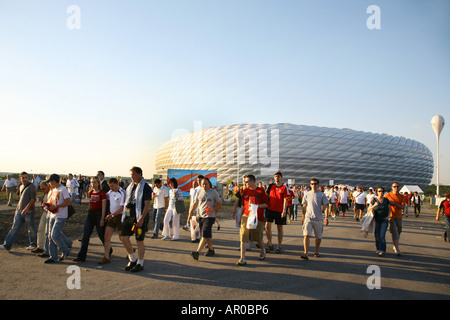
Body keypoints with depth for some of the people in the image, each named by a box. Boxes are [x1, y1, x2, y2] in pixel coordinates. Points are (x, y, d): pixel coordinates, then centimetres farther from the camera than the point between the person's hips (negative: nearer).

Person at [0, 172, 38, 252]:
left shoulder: (32, 186, -8)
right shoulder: (21, 187, 16)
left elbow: (33, 199, -17)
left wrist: (26, 208, -24)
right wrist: (17, 208, 22)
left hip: (28, 212, -7)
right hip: (19, 211, 7)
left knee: (31, 229, 3)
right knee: (15, 228, 5)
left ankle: (33, 244, 18)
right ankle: (7, 245, 6)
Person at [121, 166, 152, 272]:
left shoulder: (145, 187, -10)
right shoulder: (130, 186, 13)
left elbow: (147, 205, -15)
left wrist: (141, 219, -22)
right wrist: (124, 216, 16)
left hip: (139, 217, -7)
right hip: (129, 216, 7)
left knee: (139, 241, 1)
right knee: (124, 237, 6)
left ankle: (140, 264, 16)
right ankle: (132, 259, 24)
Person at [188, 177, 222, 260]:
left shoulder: (214, 193, -3)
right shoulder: (199, 192, 8)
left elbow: (220, 204, 3)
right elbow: (195, 204, 15)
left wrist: (213, 208, -16)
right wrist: (190, 214, 12)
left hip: (210, 216, -5)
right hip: (201, 216, 5)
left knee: (205, 235, -13)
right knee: (207, 235, 13)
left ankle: (197, 252, -18)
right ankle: (211, 249, 30)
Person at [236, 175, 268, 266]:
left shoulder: (261, 191, -4)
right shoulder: (245, 191, 7)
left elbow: (266, 204, -4)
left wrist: (256, 206, -18)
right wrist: (241, 216, 14)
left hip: (258, 217, -2)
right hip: (246, 216, 3)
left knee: (258, 238, 10)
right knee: (243, 237, -9)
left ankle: (263, 251, 41)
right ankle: (242, 258, -6)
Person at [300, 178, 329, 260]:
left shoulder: (322, 195, 1)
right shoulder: (307, 194, 6)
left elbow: (325, 207, -1)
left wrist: (326, 218, -9)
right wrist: (303, 217, 14)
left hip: (319, 219, 0)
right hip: (308, 218, 0)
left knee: (319, 237, 10)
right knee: (306, 235, -14)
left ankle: (316, 251, 31)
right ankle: (306, 253, -17)